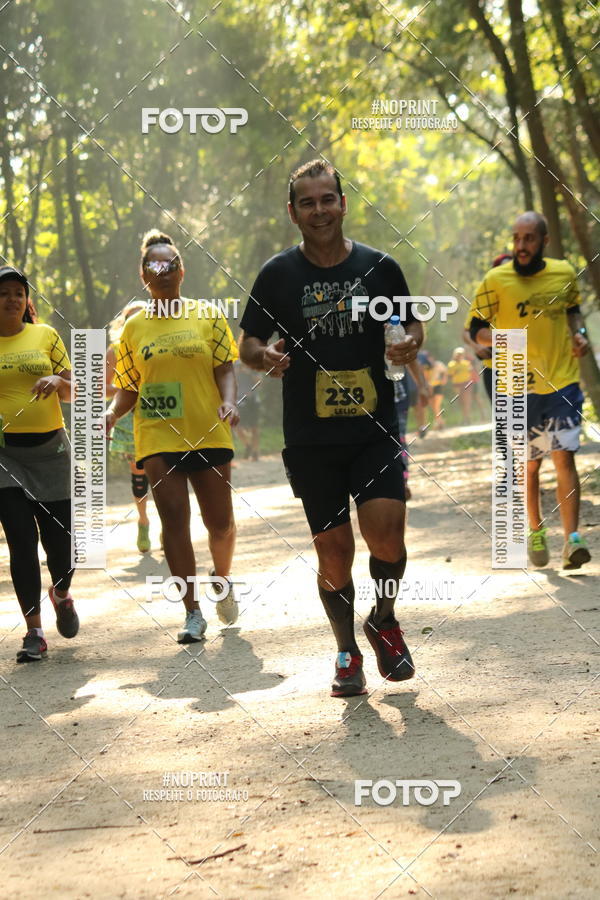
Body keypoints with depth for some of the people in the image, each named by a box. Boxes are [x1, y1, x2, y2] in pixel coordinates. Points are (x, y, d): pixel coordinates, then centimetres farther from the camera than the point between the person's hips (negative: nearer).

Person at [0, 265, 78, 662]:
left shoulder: (45, 335, 6)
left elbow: (71, 392, 7)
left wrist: (58, 382, -15)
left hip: (49, 447, 1)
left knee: (59, 536, 0)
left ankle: (61, 594, 34)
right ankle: (34, 632, -1)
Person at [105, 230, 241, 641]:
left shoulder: (207, 314, 6)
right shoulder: (134, 327, 8)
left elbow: (225, 368, 3)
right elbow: (129, 387, 11)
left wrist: (229, 402, -16)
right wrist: (112, 413, -9)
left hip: (208, 434, 0)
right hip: (158, 439, 0)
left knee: (220, 522, 5)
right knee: (174, 519, -7)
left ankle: (222, 579, 35)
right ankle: (192, 613, -2)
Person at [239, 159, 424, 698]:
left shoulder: (379, 267, 3)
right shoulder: (278, 274, 1)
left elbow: (413, 324, 15)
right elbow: (248, 343, 7)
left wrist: (410, 345, -8)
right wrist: (265, 356, -17)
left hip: (375, 429, 0)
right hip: (310, 437, 0)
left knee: (386, 532, -15)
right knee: (333, 547, 3)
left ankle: (384, 622, 15)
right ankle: (348, 653, 23)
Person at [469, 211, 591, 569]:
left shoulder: (565, 274, 3)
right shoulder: (497, 281, -6)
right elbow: (476, 329, -1)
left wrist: (579, 333, 2)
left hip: (563, 382, 1)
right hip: (521, 386, 0)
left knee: (564, 456, -12)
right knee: (530, 463, 10)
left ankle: (572, 539, -14)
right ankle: (536, 531, 29)